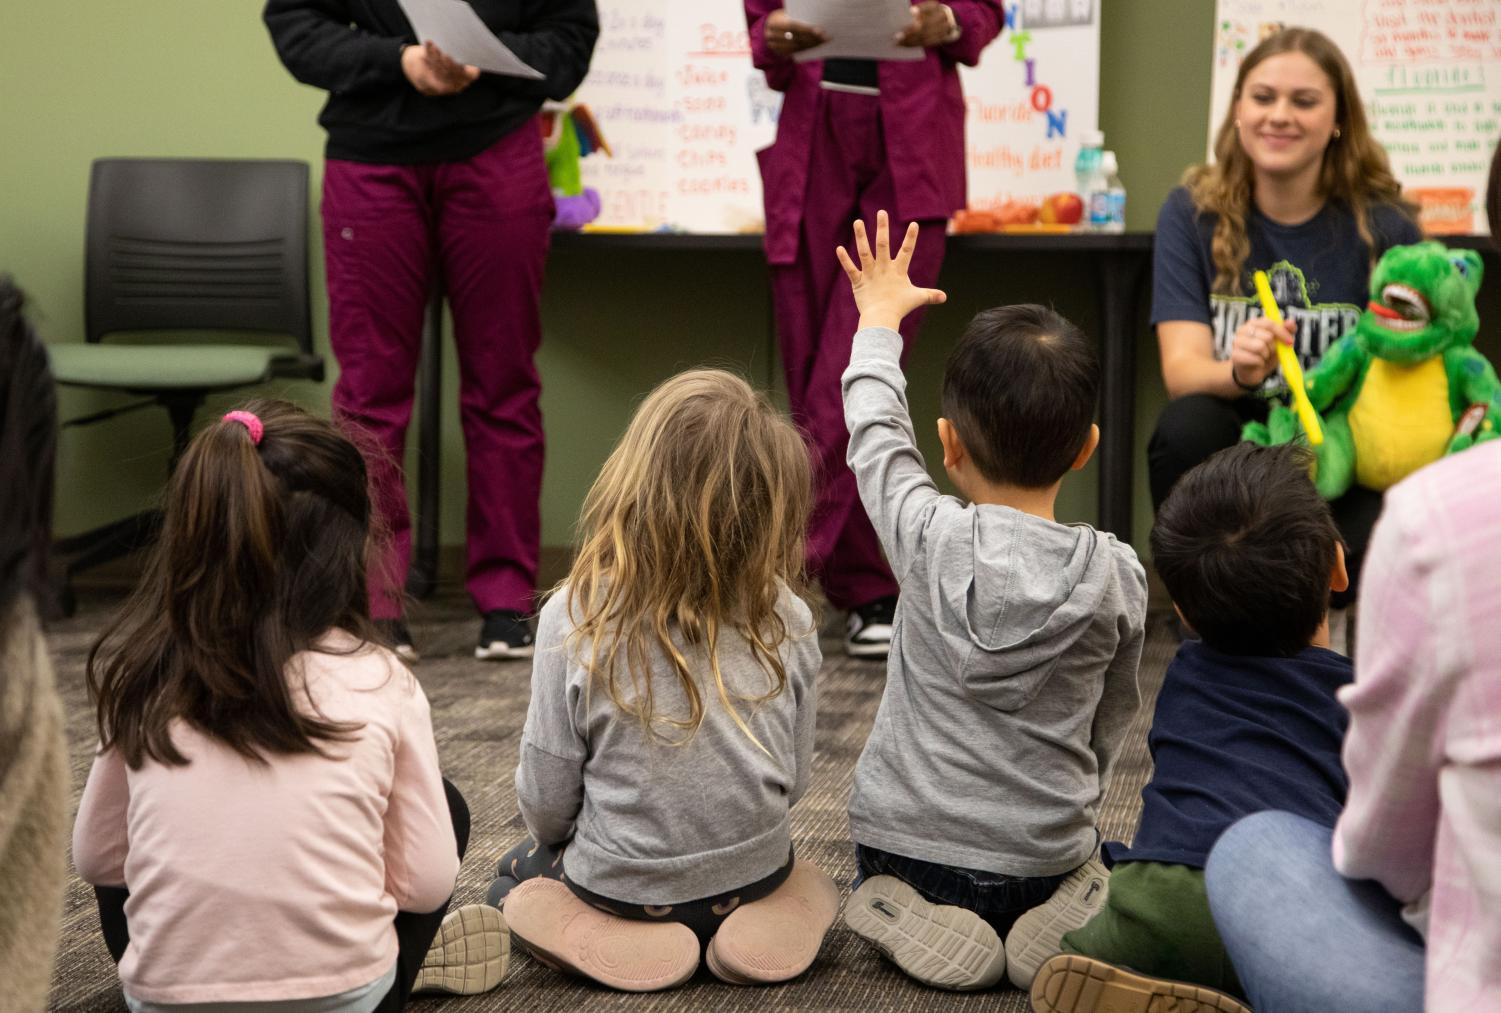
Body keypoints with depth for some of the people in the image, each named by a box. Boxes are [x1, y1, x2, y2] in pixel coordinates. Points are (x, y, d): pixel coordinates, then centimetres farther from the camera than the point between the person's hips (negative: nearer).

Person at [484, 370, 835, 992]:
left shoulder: (575, 618, -20)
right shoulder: (787, 620, -13)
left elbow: (545, 798, -12)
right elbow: (795, 779, -1)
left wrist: (554, 840, 12)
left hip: (617, 886, -4)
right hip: (752, 877, 4)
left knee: (518, 873, 29)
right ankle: (734, 930, 11)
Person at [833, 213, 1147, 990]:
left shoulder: (930, 539, -14)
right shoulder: (1117, 577, -9)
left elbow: (875, 436, 5)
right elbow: (1111, 725, 5)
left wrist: (878, 322, 22)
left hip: (904, 836, -1)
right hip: (1043, 856, 2)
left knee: (880, 893, 31)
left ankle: (930, 925, 0)